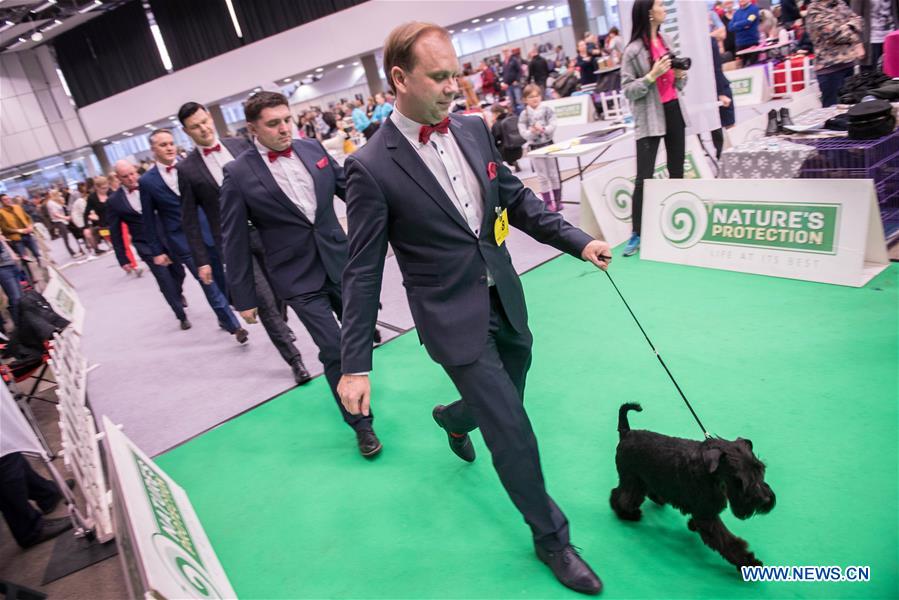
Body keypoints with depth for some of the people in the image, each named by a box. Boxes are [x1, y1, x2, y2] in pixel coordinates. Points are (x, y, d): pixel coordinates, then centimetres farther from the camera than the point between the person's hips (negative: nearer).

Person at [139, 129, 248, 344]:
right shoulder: (146, 181, 0)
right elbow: (149, 220, 4)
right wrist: (157, 251, 3)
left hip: (208, 231, 2)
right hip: (181, 240, -2)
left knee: (220, 278, 9)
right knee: (208, 283, -5)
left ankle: (224, 318, 29)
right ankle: (234, 326, -1)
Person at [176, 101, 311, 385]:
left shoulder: (240, 145, 5)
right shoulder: (187, 169, 0)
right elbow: (189, 219, 2)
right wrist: (202, 260, -1)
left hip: (266, 230, 3)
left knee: (277, 293, 14)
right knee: (264, 301, -7)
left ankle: (280, 329, 42)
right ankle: (294, 359, 0)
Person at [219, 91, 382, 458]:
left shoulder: (312, 148, 1)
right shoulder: (238, 174, -9)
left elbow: (348, 187, 12)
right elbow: (235, 241, -5)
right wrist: (244, 298, -3)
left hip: (339, 261, 5)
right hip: (298, 277, -4)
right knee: (333, 348, -4)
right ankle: (360, 422, 16)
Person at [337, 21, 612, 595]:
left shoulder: (473, 129, 2)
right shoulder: (371, 167, -15)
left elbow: (516, 197, 13)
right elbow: (363, 272, -13)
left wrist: (579, 241, 6)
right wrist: (355, 366, -13)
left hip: (506, 299, 6)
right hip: (454, 319, -6)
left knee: (501, 410, 22)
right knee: (513, 431, 1)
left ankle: (453, 418, 58)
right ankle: (552, 538, 27)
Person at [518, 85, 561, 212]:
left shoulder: (547, 110, -3)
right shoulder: (524, 115, -4)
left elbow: (552, 126, -12)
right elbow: (523, 132, -12)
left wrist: (543, 130, -29)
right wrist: (532, 132, -30)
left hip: (548, 144, 1)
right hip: (535, 147, 0)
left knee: (553, 174, 9)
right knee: (542, 176, 6)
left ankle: (557, 200, 19)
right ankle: (548, 202, 14)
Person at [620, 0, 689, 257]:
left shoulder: (665, 41, 12)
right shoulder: (633, 51, -9)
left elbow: (678, 86, 19)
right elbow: (627, 90, -13)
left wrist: (680, 75, -2)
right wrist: (652, 76, -22)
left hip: (673, 112, 7)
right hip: (649, 119, -7)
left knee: (677, 171, 12)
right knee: (644, 177, -9)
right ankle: (636, 234, -2)